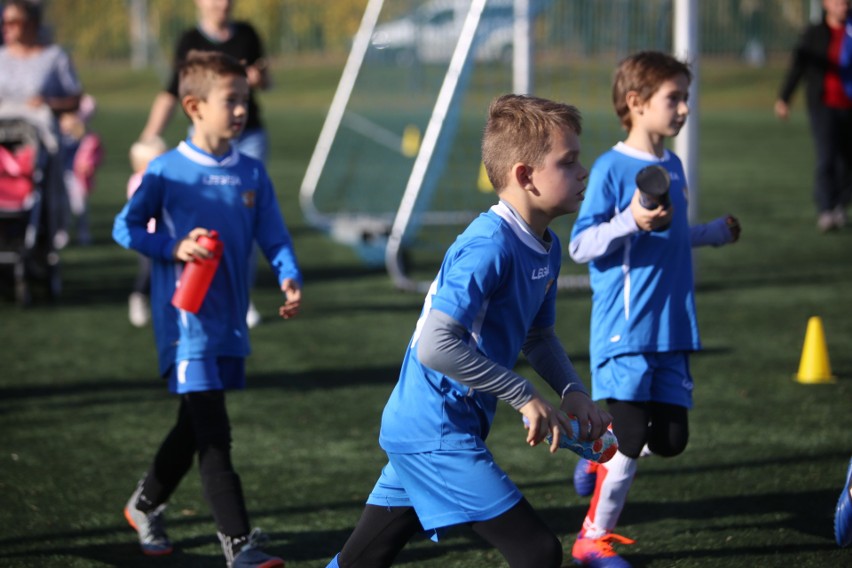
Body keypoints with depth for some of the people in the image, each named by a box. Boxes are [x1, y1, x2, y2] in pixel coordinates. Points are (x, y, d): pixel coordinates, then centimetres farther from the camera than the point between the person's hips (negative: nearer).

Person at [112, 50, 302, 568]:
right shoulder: (167, 170, -7)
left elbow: (275, 237, 5)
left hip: (230, 321, 6)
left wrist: (290, 278, -14)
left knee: (195, 426, 17)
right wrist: (173, 248, -17)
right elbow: (126, 227, -1)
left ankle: (145, 506, 39)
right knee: (214, 433, -11)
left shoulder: (252, 174, 6)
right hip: (185, 318, -6)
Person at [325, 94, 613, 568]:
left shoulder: (546, 249, 8)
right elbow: (436, 346, -29)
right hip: (436, 434, -10)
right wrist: (525, 397, -22)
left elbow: (539, 336, 23)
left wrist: (574, 393, 4)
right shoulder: (489, 248, -22)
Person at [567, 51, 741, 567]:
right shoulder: (612, 168, -10)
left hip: (671, 330, 7)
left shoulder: (673, 167, 12)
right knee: (631, 439, -8)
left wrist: (714, 233, 38)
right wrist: (631, 222, -27)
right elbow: (580, 246, -12)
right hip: (626, 330, -7)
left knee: (670, 439, 2)